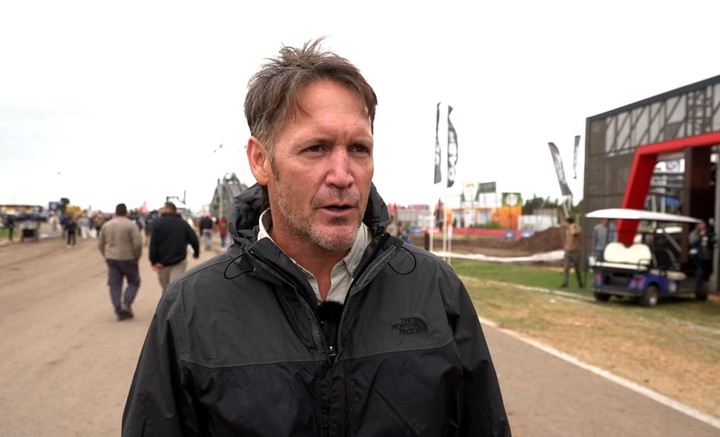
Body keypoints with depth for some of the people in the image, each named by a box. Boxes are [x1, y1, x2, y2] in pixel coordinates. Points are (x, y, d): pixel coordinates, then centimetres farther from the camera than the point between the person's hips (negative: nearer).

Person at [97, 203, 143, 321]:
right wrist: (137, 256, 0)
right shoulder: (131, 225, -8)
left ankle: (119, 311, 4)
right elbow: (138, 243, -14)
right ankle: (127, 303, -8)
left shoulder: (106, 225, 7)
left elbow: (100, 244, 10)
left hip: (111, 259, 4)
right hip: (128, 258, -4)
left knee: (115, 285, 7)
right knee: (134, 282, 10)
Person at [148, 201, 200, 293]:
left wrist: (154, 261, -8)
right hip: (179, 262, 0)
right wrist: (196, 253, 17)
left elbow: (153, 243, -10)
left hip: (162, 263, 0)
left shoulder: (158, 223, -3)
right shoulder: (183, 223, 4)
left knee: (166, 289, 16)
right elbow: (194, 239, -1)